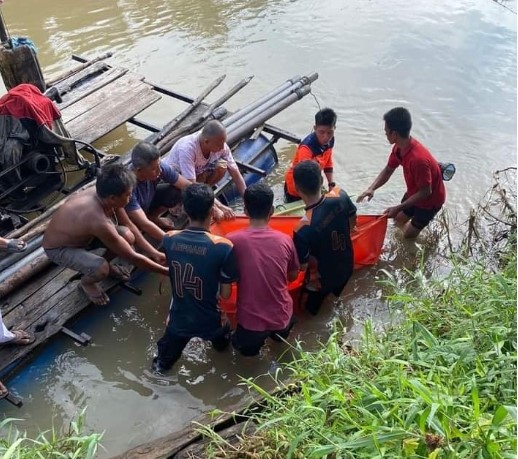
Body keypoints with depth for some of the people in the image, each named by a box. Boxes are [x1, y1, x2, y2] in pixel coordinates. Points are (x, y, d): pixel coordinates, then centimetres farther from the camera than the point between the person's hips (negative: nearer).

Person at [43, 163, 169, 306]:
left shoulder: (102, 195, -19)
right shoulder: (99, 221, -41)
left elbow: (130, 226, -3)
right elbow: (132, 257, -31)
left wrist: (154, 253, -7)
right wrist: (166, 271, -23)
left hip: (80, 234, 7)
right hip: (58, 248, -7)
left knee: (128, 236, -15)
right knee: (101, 269, -33)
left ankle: (107, 265, 16)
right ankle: (86, 283, 3)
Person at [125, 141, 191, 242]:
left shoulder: (158, 167, -27)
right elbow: (144, 224, -42)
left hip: (147, 204, 5)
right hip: (128, 218, -4)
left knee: (179, 191, -16)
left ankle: (152, 217, 5)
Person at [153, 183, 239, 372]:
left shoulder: (169, 239, -15)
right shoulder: (223, 246, -25)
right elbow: (225, 294, -15)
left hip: (178, 319, 2)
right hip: (209, 321, -1)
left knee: (163, 362, 31)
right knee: (221, 342, 36)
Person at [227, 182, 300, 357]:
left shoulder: (232, 240, -15)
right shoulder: (285, 240, -9)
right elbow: (293, 276, 7)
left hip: (251, 320, -1)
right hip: (281, 316, 2)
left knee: (244, 345, 32)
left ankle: (254, 339, 14)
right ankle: (280, 330, 20)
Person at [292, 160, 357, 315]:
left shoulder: (304, 229, -40)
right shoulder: (340, 195, -25)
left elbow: (301, 265, -26)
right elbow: (353, 221, -3)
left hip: (321, 281, -5)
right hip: (346, 267, 5)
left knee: (308, 311, 24)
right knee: (335, 296, 37)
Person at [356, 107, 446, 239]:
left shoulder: (418, 159, -41)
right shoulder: (398, 148, -14)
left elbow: (425, 192, -31)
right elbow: (388, 170, 1)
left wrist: (398, 208, -31)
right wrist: (371, 188, -15)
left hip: (430, 199, -7)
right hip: (414, 193, 7)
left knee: (409, 234, 7)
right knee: (398, 220, 23)